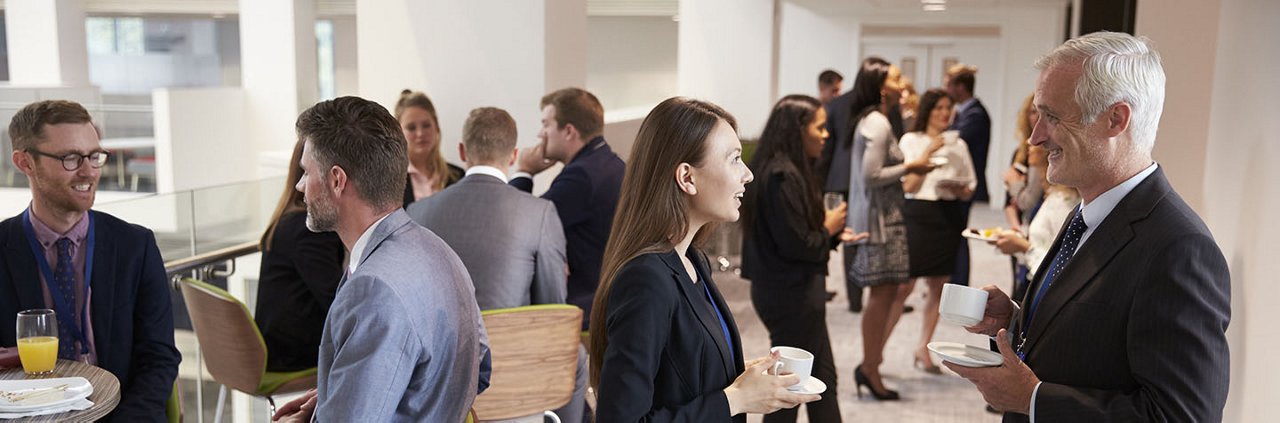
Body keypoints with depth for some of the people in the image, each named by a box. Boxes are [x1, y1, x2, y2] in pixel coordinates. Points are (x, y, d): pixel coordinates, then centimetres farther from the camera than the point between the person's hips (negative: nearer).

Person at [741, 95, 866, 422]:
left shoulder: (784, 171, 9)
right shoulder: (783, 177, -22)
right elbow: (796, 245, -23)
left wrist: (833, 234, 5)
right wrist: (828, 229, -7)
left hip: (788, 288, 10)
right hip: (791, 294, -10)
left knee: (823, 377, 17)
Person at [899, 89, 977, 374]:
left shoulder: (957, 144, 13)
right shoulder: (911, 140, 3)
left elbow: (969, 190, 14)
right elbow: (908, 185, -7)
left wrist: (957, 188, -9)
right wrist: (928, 152, -12)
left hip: (949, 216, 4)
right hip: (918, 213, -4)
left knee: (938, 287, 6)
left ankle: (923, 348, 18)